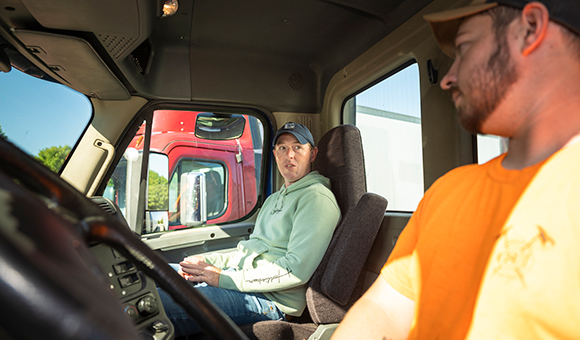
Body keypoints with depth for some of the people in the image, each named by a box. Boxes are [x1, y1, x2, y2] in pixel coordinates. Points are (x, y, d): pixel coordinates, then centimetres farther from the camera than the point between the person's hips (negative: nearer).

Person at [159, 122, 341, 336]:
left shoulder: (317, 198, -10)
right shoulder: (274, 199, 21)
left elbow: (296, 270, -20)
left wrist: (223, 278, -18)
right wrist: (206, 261, 7)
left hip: (270, 299, -9)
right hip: (237, 275, 9)